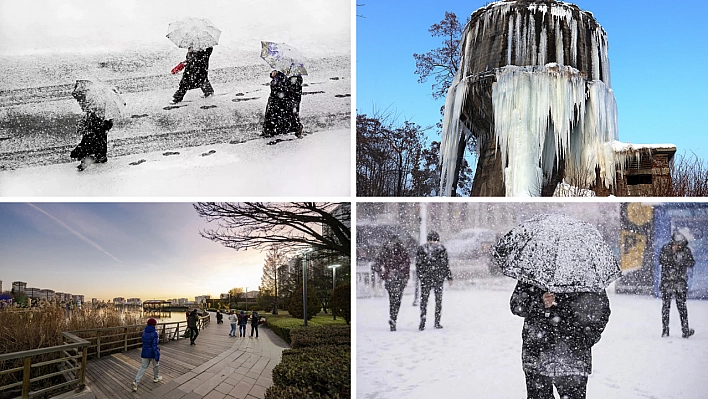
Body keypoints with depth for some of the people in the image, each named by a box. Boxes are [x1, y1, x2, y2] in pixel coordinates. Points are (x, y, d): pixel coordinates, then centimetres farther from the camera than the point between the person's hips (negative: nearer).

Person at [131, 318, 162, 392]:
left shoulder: (144, 332, -2)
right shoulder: (154, 334, -22)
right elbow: (155, 345, -24)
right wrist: (157, 356, -20)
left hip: (145, 353, 5)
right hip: (153, 353, -5)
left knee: (143, 367, 10)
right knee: (156, 365, 20)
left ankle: (136, 381, -3)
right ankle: (156, 378, 38)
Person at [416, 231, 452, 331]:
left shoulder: (421, 249, 3)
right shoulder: (441, 249, -1)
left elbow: (418, 265, 3)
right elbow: (445, 264, -1)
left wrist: (420, 277, 12)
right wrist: (449, 277, 5)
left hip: (425, 278, 1)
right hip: (438, 277, -1)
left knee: (424, 300, 6)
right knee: (438, 300, 9)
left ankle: (422, 323, -2)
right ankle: (437, 322, 9)